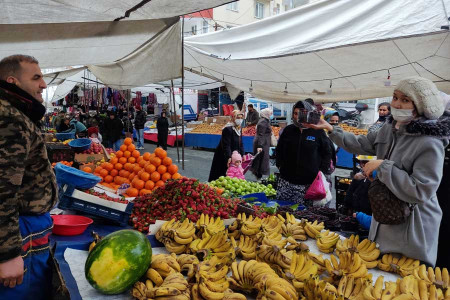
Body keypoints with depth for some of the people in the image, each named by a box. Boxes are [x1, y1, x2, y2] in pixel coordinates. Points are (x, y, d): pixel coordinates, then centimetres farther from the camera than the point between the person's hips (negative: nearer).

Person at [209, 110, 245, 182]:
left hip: (234, 155, 9)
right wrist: (229, 157, -31)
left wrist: (242, 154, 9)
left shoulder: (239, 129, 8)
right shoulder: (227, 129, -20)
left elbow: (240, 143, 15)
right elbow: (226, 145, -26)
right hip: (223, 156, -8)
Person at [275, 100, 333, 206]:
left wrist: (322, 171, 1)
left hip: (309, 182, -3)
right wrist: (280, 165, 11)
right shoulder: (288, 130, 10)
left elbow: (327, 153, 9)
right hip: (287, 180, 3)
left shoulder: (318, 132, 1)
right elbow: (279, 150, 22)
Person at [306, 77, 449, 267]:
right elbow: (360, 144, 14)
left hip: (412, 229, -8)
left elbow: (420, 192, -30)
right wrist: (331, 129, 8)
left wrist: (383, 166, -27)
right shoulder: (389, 129, 1)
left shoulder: (429, 144, -25)